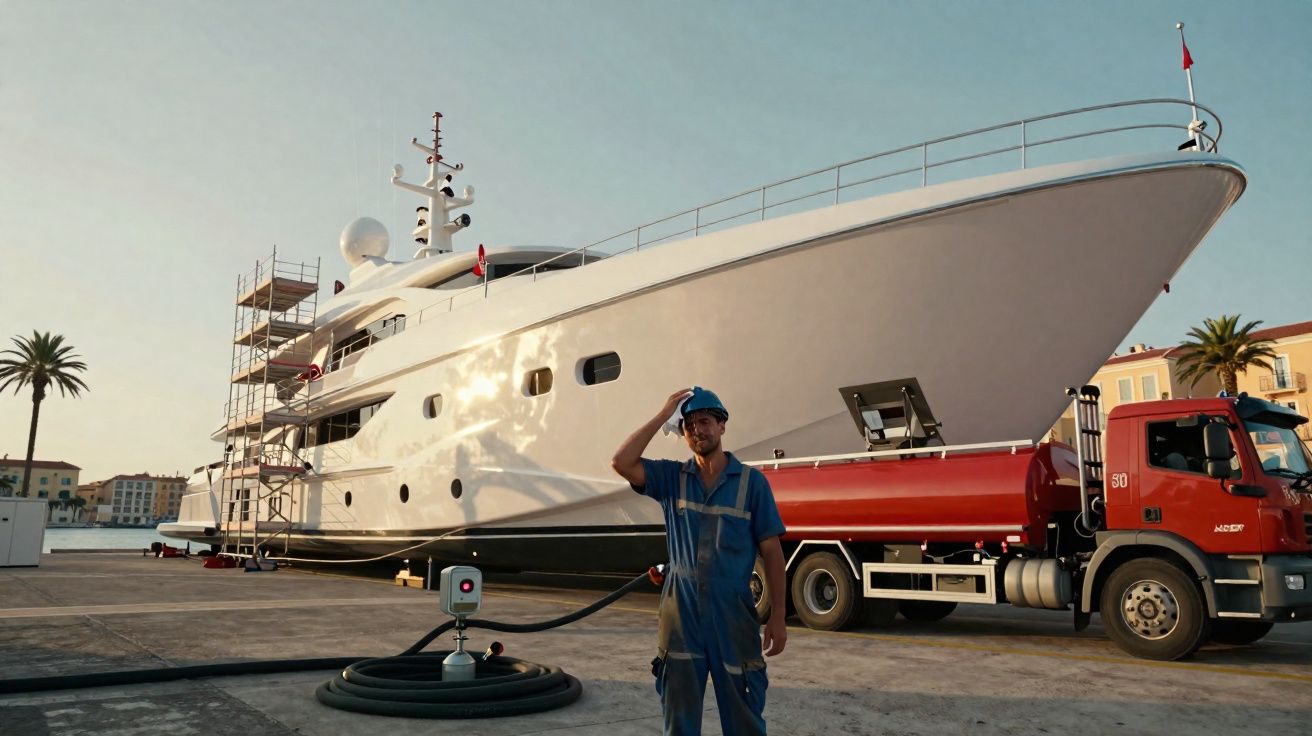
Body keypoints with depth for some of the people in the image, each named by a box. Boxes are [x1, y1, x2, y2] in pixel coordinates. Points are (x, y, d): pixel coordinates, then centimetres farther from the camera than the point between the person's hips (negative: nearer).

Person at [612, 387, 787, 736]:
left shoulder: (751, 482, -1)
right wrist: (662, 415, -9)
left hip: (733, 613, -1)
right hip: (681, 612, 2)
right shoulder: (672, 478, 4)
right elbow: (621, 463, -12)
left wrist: (778, 617, -5)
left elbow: (771, 551, -1)